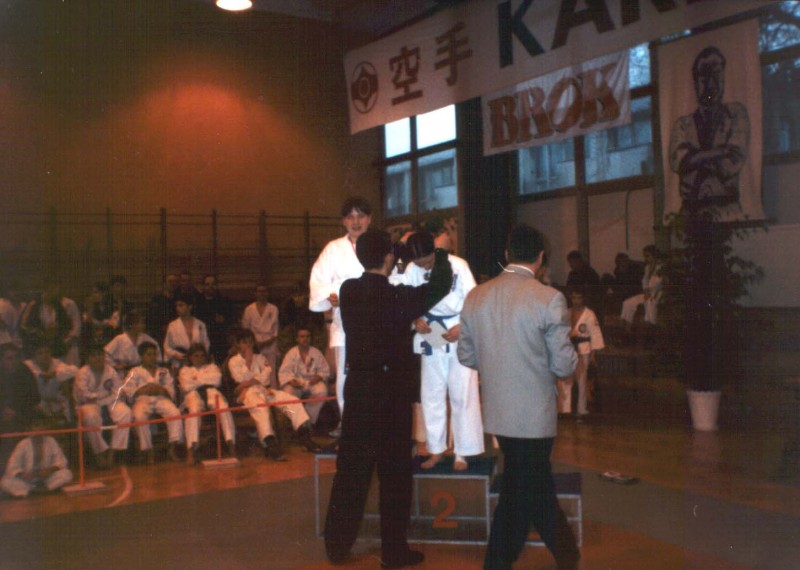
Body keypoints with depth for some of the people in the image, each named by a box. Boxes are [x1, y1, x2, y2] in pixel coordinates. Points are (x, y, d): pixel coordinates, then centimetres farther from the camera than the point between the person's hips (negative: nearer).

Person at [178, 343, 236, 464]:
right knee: (193, 410, -40)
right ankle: (191, 449, -49)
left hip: (212, 392, 1)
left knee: (224, 408, -35)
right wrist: (206, 380, 10)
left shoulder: (212, 366, 33)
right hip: (193, 394, -1)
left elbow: (217, 380, 9)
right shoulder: (185, 370, 29)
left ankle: (231, 444, -41)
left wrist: (198, 379, 9)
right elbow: (186, 386, 6)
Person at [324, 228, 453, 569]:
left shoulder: (348, 292, 0)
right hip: (391, 388, -5)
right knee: (394, 471, 6)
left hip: (358, 386, 5)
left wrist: (399, 249, 32)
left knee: (351, 468, 12)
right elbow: (440, 285, 0)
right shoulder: (398, 297, -14)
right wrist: (441, 252, 19)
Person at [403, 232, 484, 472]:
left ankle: (462, 452, 9)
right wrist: (416, 320, -16)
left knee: (462, 395, 0)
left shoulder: (458, 265, -16)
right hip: (431, 338, 4)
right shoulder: (412, 270, -6)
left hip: (459, 336, -3)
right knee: (431, 394, 9)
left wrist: (462, 327, -24)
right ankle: (436, 449, 22)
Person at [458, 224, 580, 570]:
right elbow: (564, 366, -13)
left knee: (537, 486, 21)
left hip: (497, 410, 6)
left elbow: (466, 355, 7)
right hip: (534, 414, -5)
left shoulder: (476, 296, 0)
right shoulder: (548, 299, -15)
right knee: (520, 493, 12)